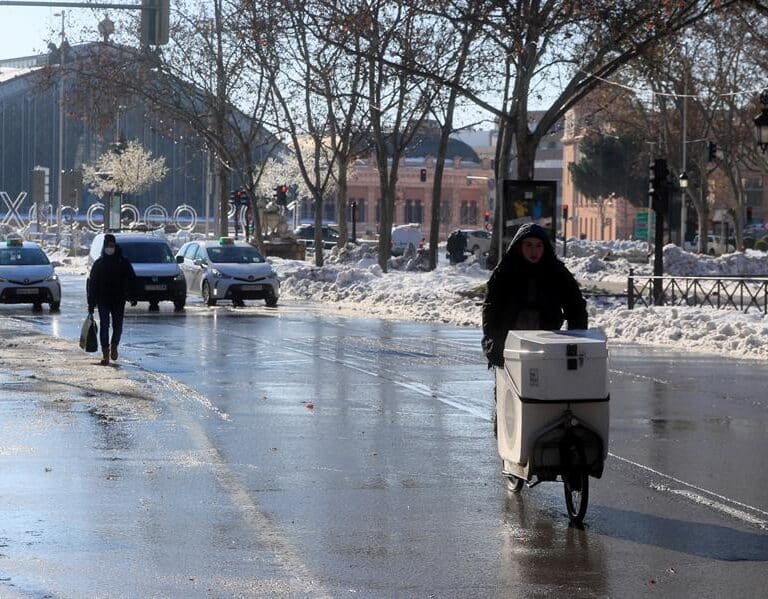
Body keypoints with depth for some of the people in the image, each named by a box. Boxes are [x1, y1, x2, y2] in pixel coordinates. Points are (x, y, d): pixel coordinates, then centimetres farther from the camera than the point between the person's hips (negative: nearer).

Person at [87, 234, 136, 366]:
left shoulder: (123, 262, 3)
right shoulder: (98, 263, 3)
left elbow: (132, 279, 6)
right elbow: (91, 284, 3)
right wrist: (91, 304, -1)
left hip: (118, 301, 1)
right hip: (103, 300, -1)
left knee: (118, 326, 6)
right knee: (104, 325, -8)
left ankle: (114, 346, 32)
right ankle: (105, 354, -7)